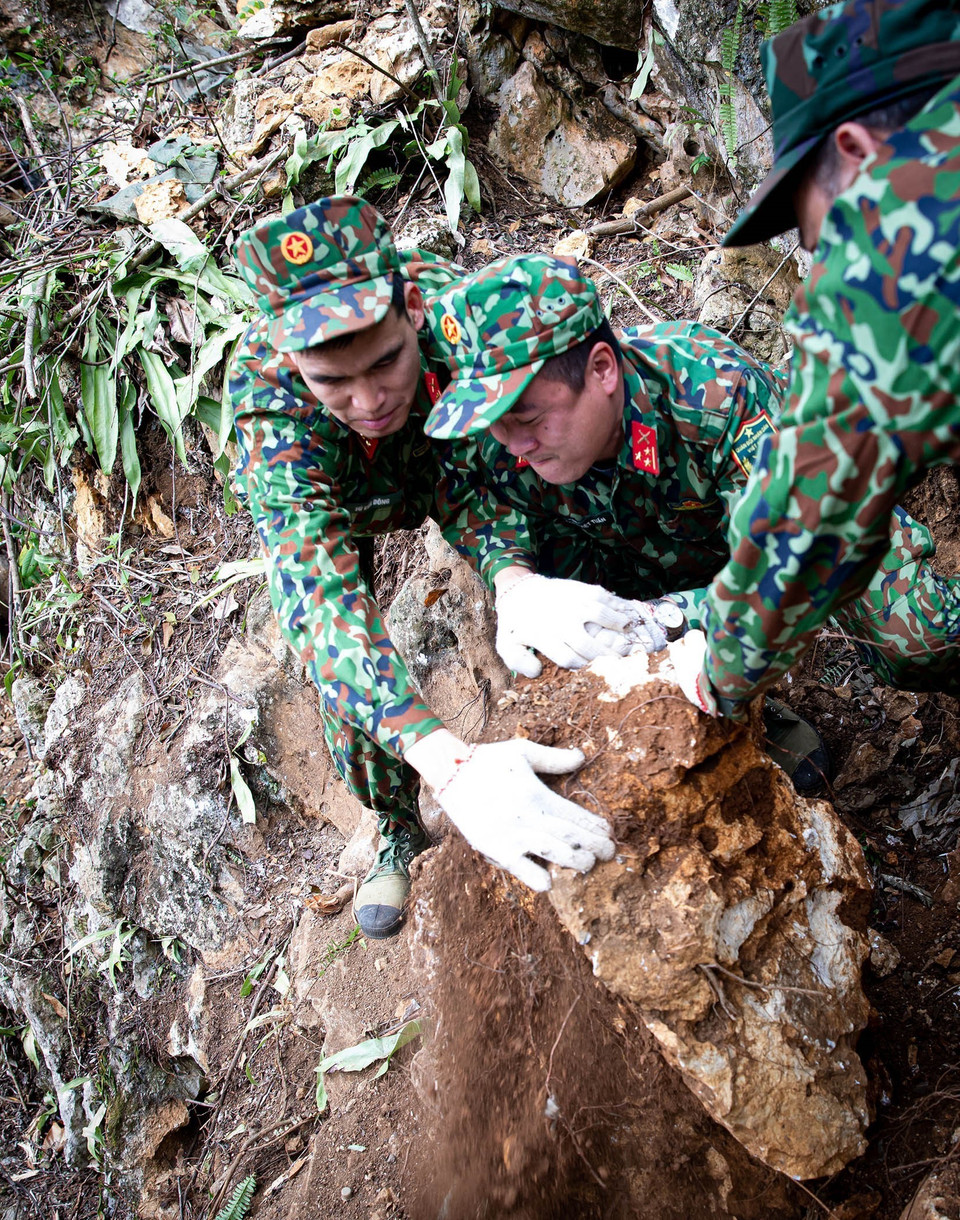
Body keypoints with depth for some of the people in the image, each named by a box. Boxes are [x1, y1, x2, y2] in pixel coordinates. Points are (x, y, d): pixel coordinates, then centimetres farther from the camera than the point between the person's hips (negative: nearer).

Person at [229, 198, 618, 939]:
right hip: (314, 503, -2)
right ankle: (399, 832, 17)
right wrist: (449, 765, -66)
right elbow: (323, 593, -54)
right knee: (337, 663, -9)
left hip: (436, 464, 2)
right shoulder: (269, 403, -44)